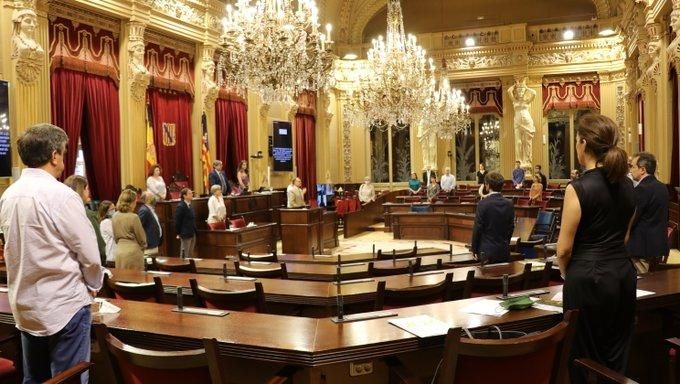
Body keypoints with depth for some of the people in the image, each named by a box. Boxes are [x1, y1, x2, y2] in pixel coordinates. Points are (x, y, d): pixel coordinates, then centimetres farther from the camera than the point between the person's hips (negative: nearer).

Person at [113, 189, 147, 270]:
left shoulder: (114, 217, 2)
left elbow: (115, 236, 13)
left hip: (119, 251, 6)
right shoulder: (134, 217, -15)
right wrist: (143, 246, 13)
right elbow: (141, 237, -6)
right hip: (133, 252, -6)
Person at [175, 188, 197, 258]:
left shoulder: (190, 206, 11)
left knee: (190, 254, 13)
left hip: (192, 233, 8)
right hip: (185, 234, -8)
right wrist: (178, 233, -10)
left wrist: (194, 231, 13)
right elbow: (177, 221, -13)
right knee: (184, 255, -1)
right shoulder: (181, 206, -14)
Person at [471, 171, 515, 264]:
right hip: (504, 251, 5)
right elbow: (511, 227, 7)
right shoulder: (509, 204, 1)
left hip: (487, 251, -5)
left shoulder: (483, 204, -14)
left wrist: (474, 248, 1)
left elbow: (477, 228, -10)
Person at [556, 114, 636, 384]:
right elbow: (624, 236, 16)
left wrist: (566, 272, 6)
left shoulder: (579, 188, -16)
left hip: (589, 278, -7)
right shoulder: (627, 185, 5)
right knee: (617, 355, 17)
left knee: (587, 358, 7)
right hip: (623, 273, 7)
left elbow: (564, 248, -12)